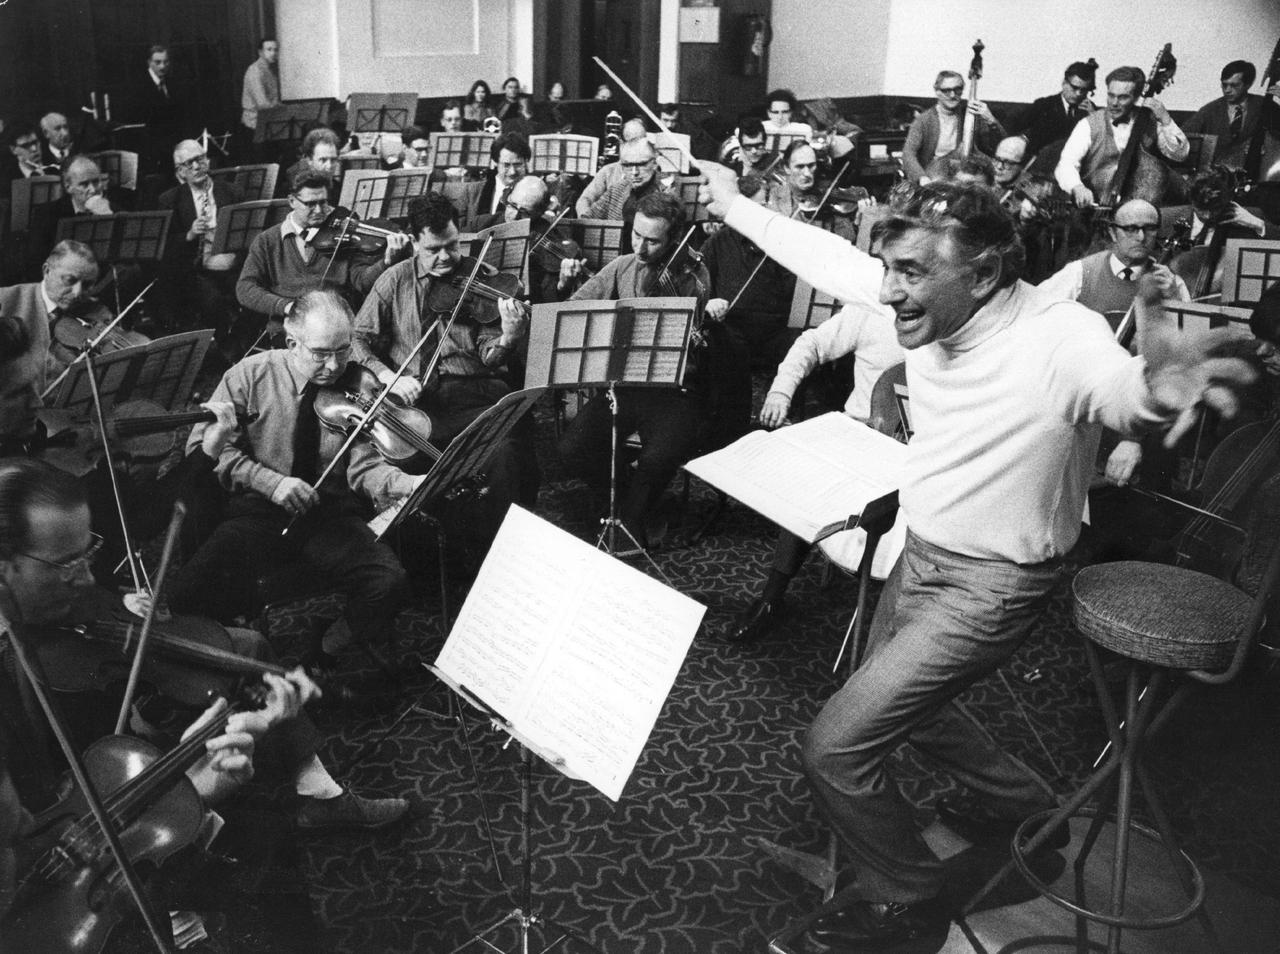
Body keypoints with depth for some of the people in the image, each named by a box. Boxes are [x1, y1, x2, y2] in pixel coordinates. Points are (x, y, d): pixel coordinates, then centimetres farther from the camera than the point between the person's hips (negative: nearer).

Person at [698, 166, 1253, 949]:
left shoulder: (1057, 339, -29)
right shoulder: (932, 304, -9)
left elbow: (1113, 383, -48)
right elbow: (832, 257, 4)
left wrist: (1154, 392, -73)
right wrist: (737, 207, 14)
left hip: (989, 584, -8)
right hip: (922, 553, 8)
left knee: (838, 746, -7)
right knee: (901, 698, 29)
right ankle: (1018, 798, 53)